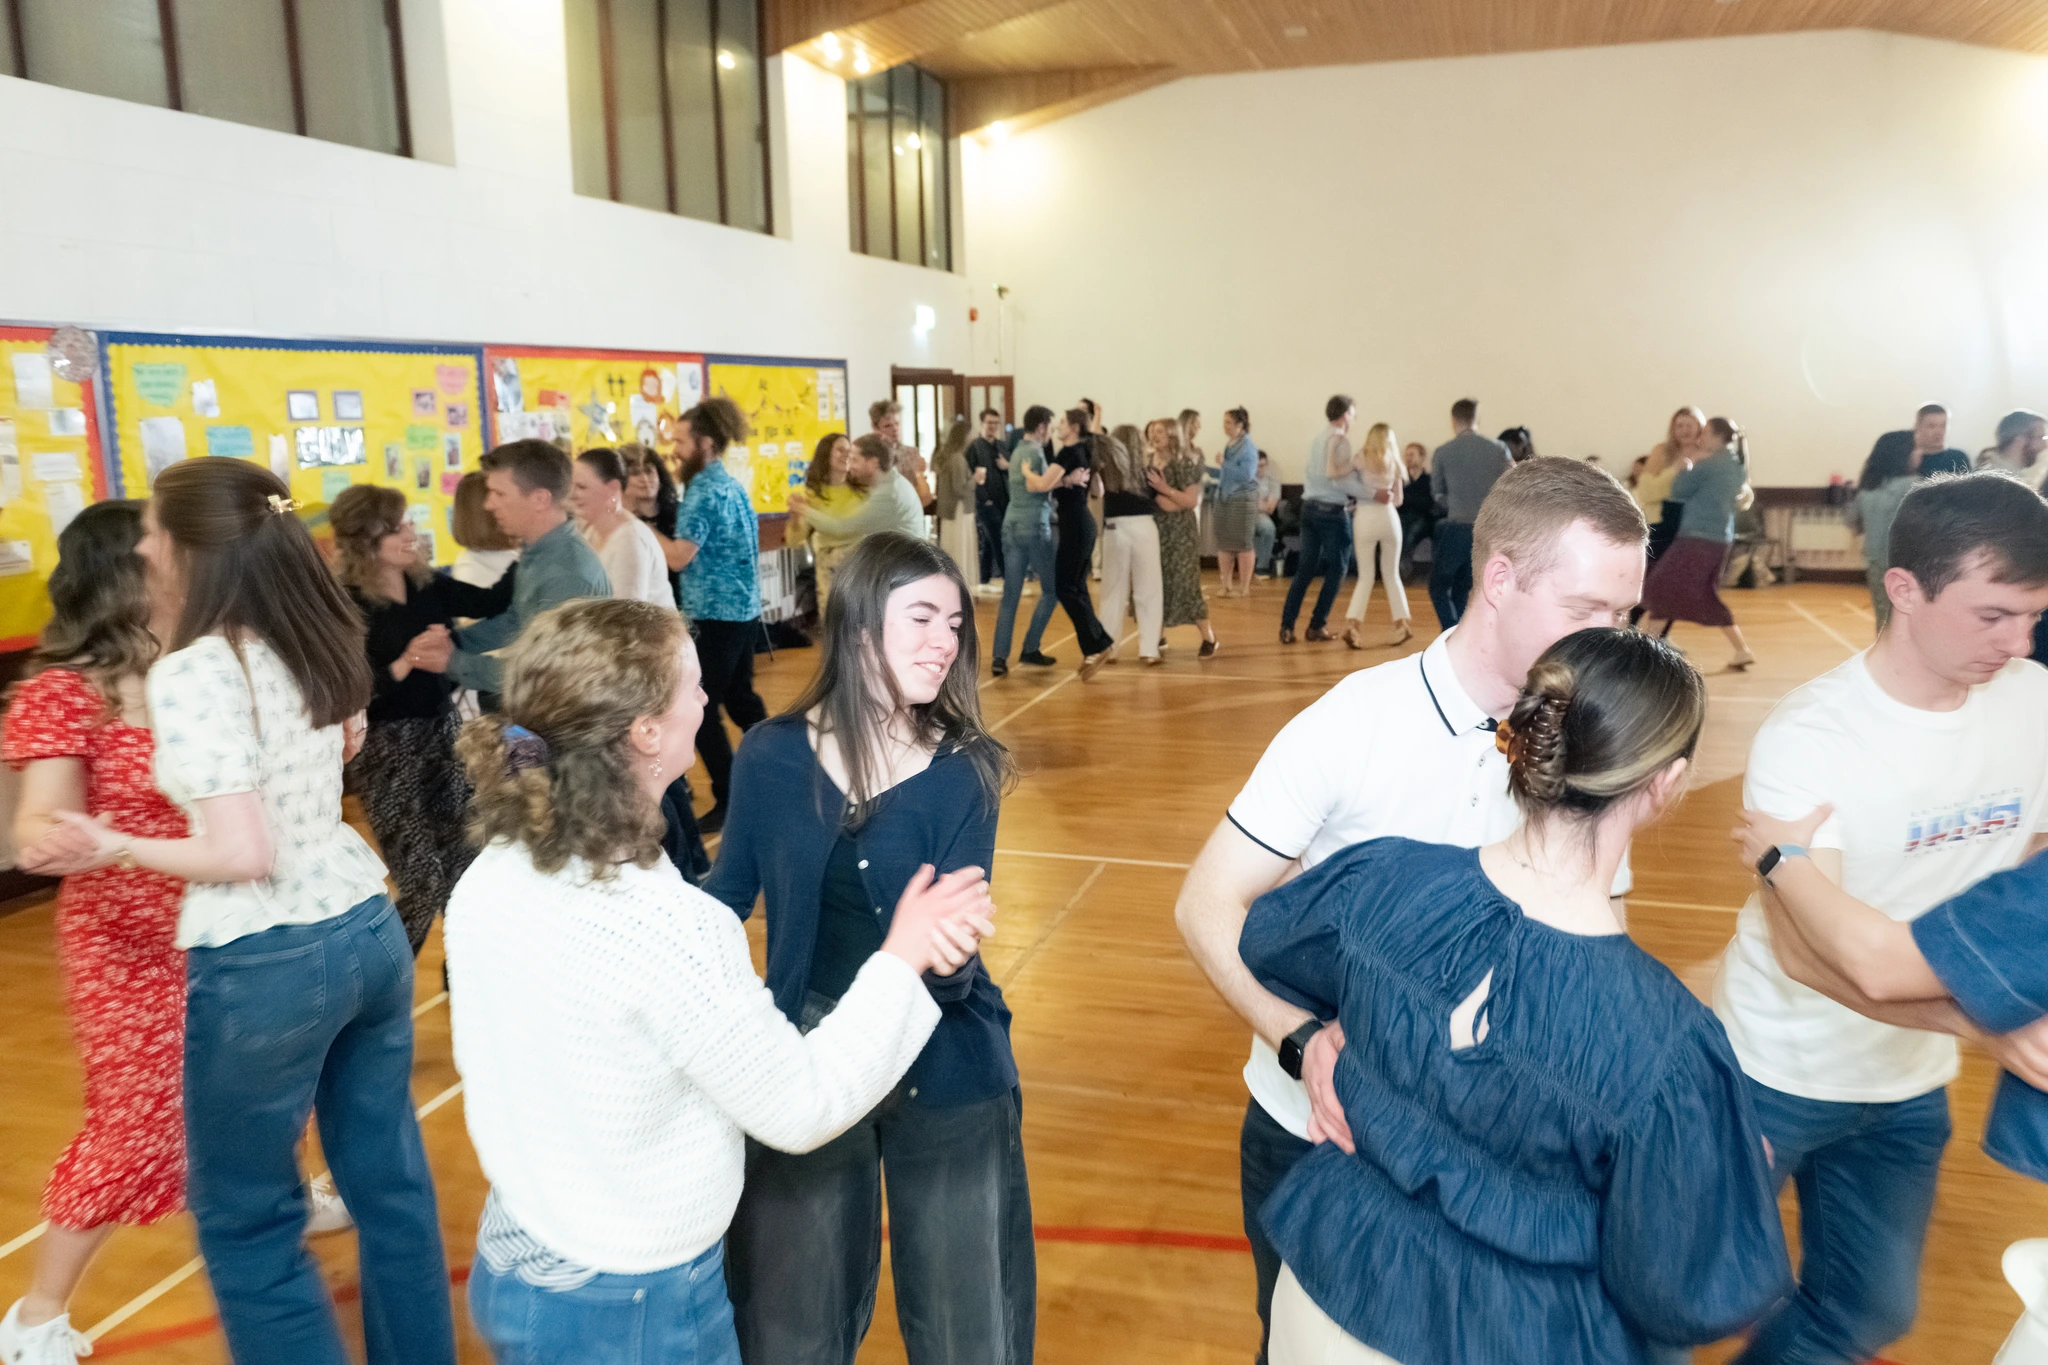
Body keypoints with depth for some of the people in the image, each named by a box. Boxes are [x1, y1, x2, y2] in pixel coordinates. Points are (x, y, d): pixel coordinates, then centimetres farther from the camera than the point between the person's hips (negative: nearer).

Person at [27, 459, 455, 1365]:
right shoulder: (317, 644, 4)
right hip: (367, 928, 8)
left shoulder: (190, 673, -17)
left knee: (245, 1217, 13)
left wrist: (116, 848, -6)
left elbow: (242, 855, -20)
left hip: (265, 963, -7)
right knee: (390, 1179, 18)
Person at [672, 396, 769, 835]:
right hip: (744, 610, 9)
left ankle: (729, 802, 0)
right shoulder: (733, 486, 13)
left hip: (716, 615, -9)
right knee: (741, 699, 19)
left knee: (700, 711, -3)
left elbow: (681, 555, -22)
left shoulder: (704, 490, -15)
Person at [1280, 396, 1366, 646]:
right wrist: (1372, 493, -18)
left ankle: (1287, 626, 1)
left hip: (1310, 507, 8)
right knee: (1335, 570, 4)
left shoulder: (1317, 439, 16)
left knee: (1305, 569, 7)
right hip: (1332, 511, -8)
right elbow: (1338, 477, -19)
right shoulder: (1340, 439, -10)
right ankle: (1317, 625, 5)